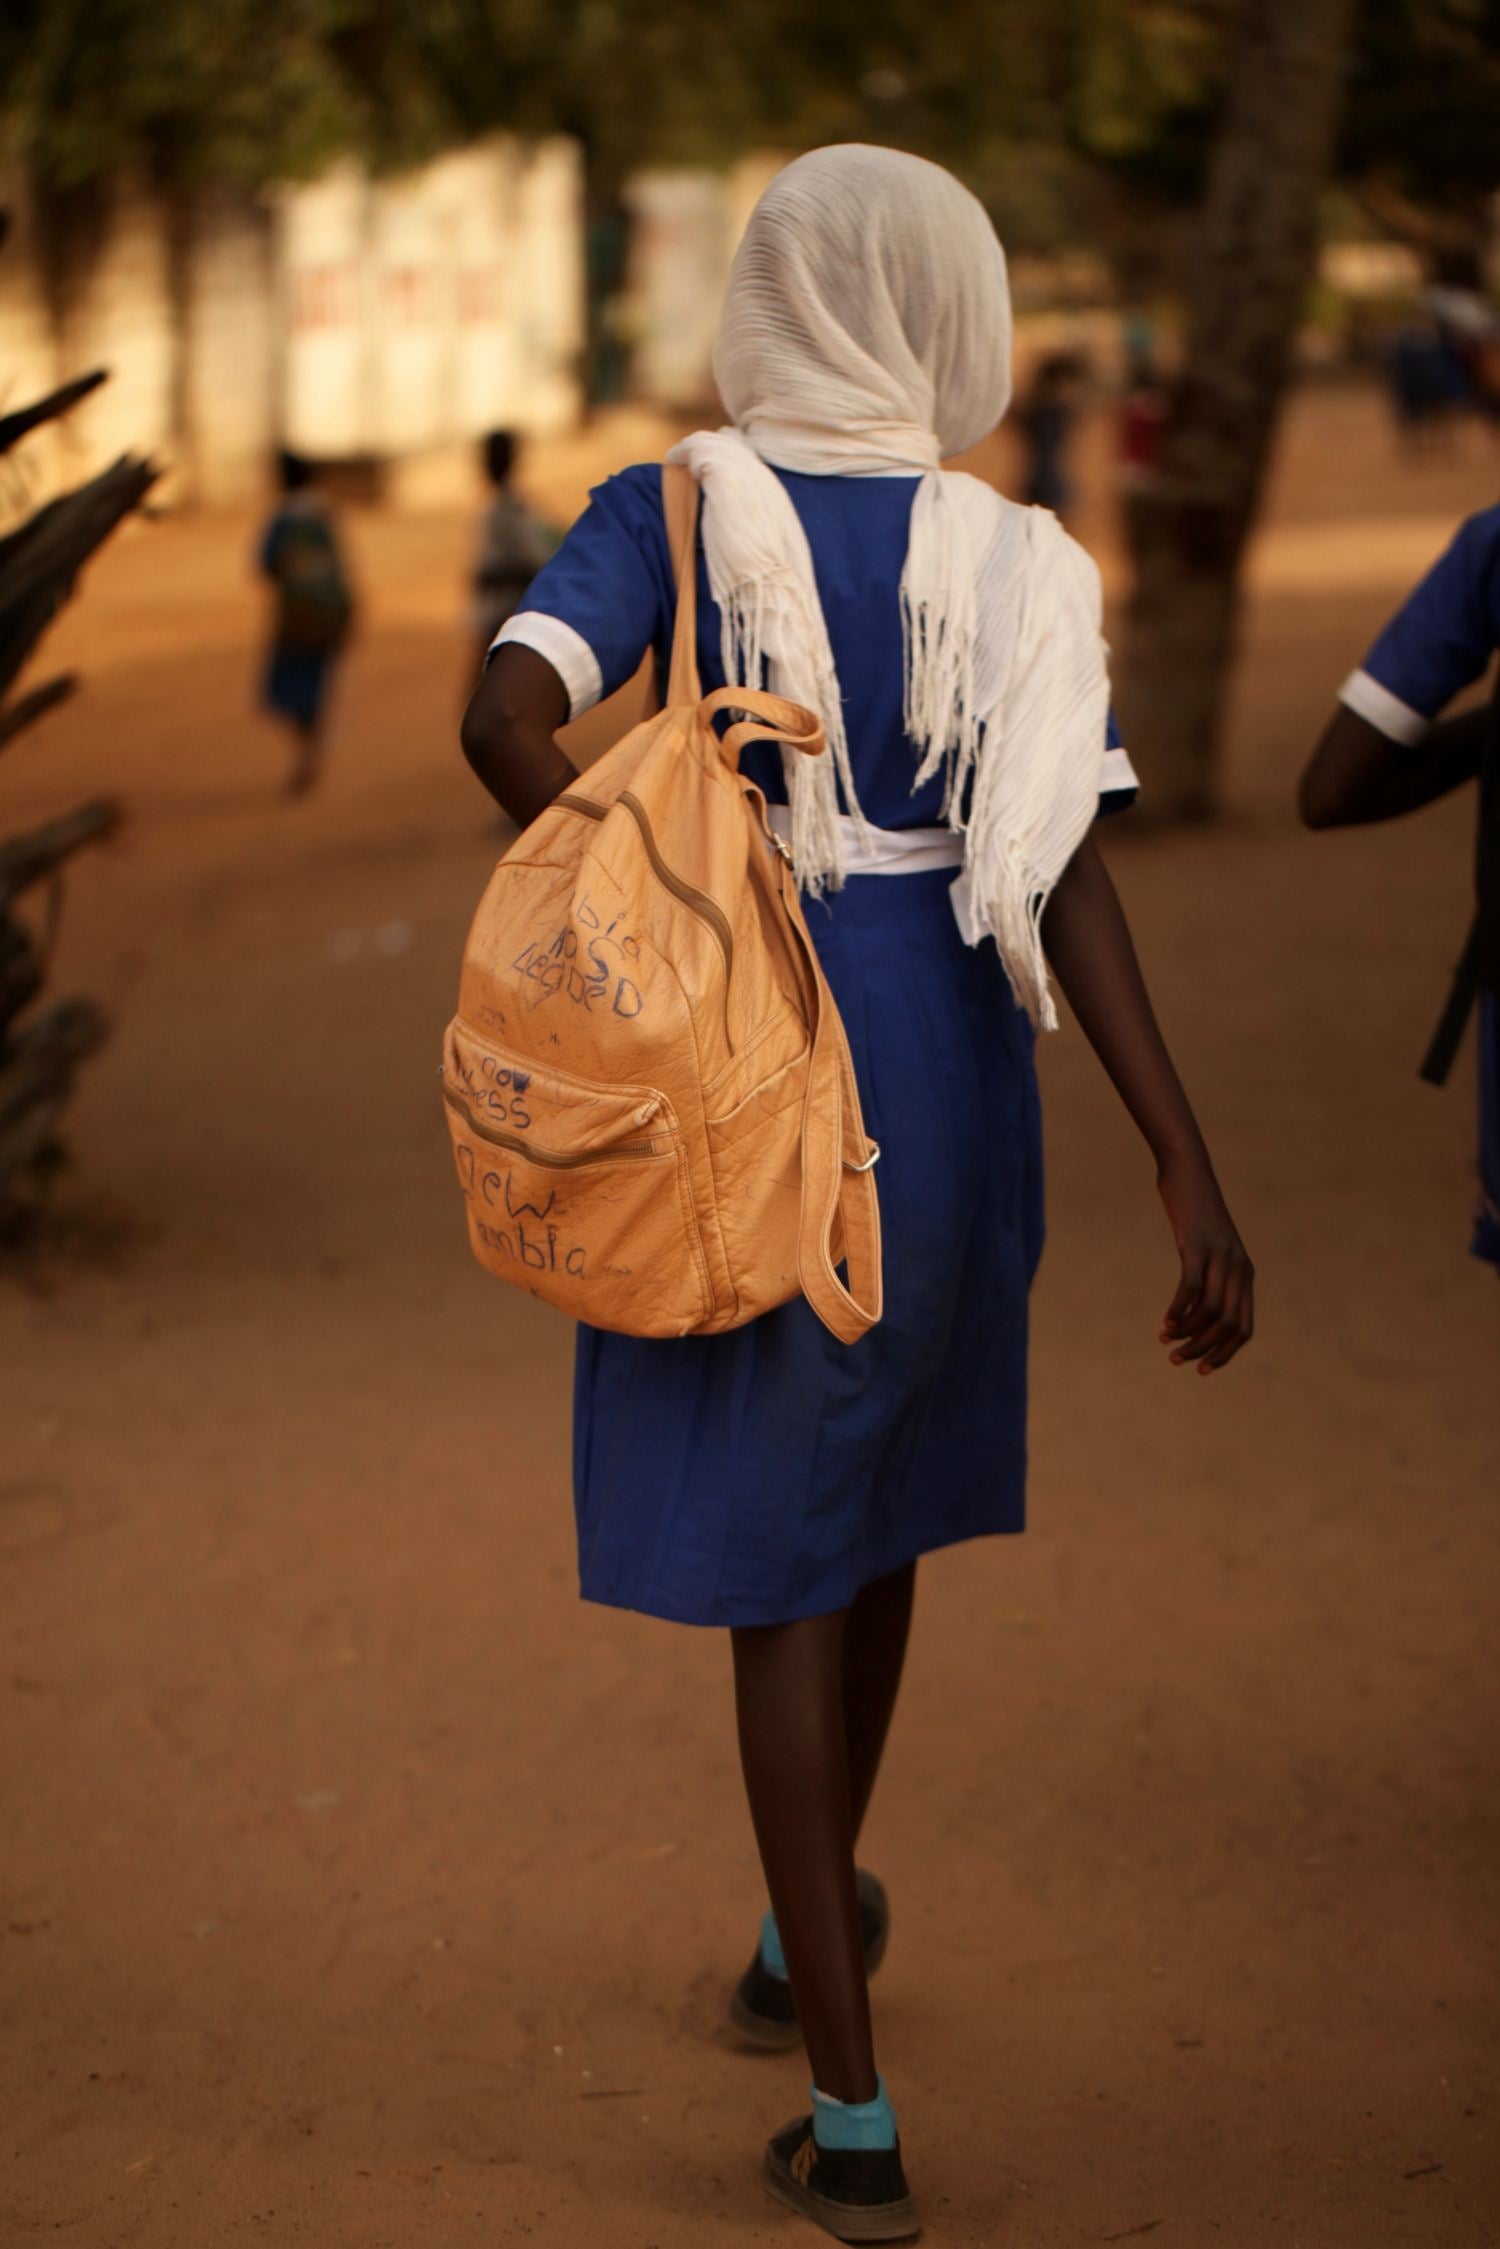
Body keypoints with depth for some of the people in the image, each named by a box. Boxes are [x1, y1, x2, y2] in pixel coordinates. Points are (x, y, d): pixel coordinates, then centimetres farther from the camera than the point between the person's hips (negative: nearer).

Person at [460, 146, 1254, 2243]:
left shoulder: (669, 512, -5)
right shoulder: (1015, 565, -4)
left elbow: (504, 717, -22)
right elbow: (1068, 887, -14)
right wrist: (1197, 1185, -17)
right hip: (942, 1068, 2)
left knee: (779, 1551, 7)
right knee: (877, 1491, 24)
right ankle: (800, 1941, 45)